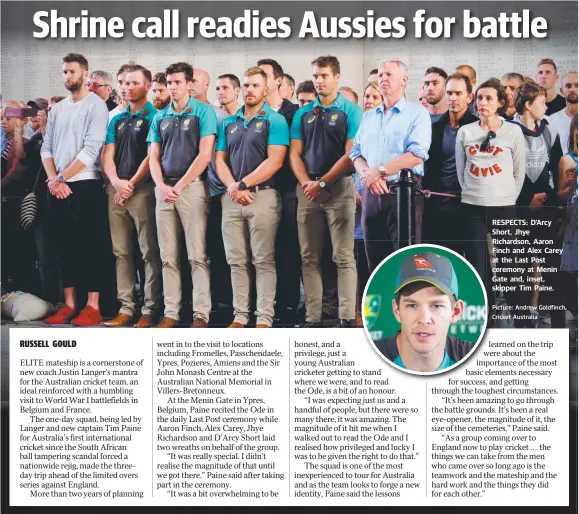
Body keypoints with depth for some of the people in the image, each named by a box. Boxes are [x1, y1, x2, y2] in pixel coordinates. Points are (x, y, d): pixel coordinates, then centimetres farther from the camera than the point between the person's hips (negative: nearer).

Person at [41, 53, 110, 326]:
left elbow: (91, 150, -13)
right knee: (65, 246, 8)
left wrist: (61, 178, -11)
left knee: (90, 246, -3)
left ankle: (92, 306, 1)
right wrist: (53, 180, -5)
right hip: (58, 188, 6)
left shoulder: (96, 105, -5)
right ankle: (68, 304, 14)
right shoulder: (57, 109, 15)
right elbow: (47, 148, 12)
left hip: (85, 186, -6)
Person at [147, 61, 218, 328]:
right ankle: (171, 312, 10)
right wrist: (162, 186, -4)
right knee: (168, 256, 5)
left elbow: (205, 155, -8)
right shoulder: (160, 117, 15)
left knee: (197, 255, -6)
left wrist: (179, 186, -10)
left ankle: (201, 314, -3)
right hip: (164, 190, 5)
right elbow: (153, 157, 13)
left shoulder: (203, 111, -1)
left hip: (192, 186, -5)